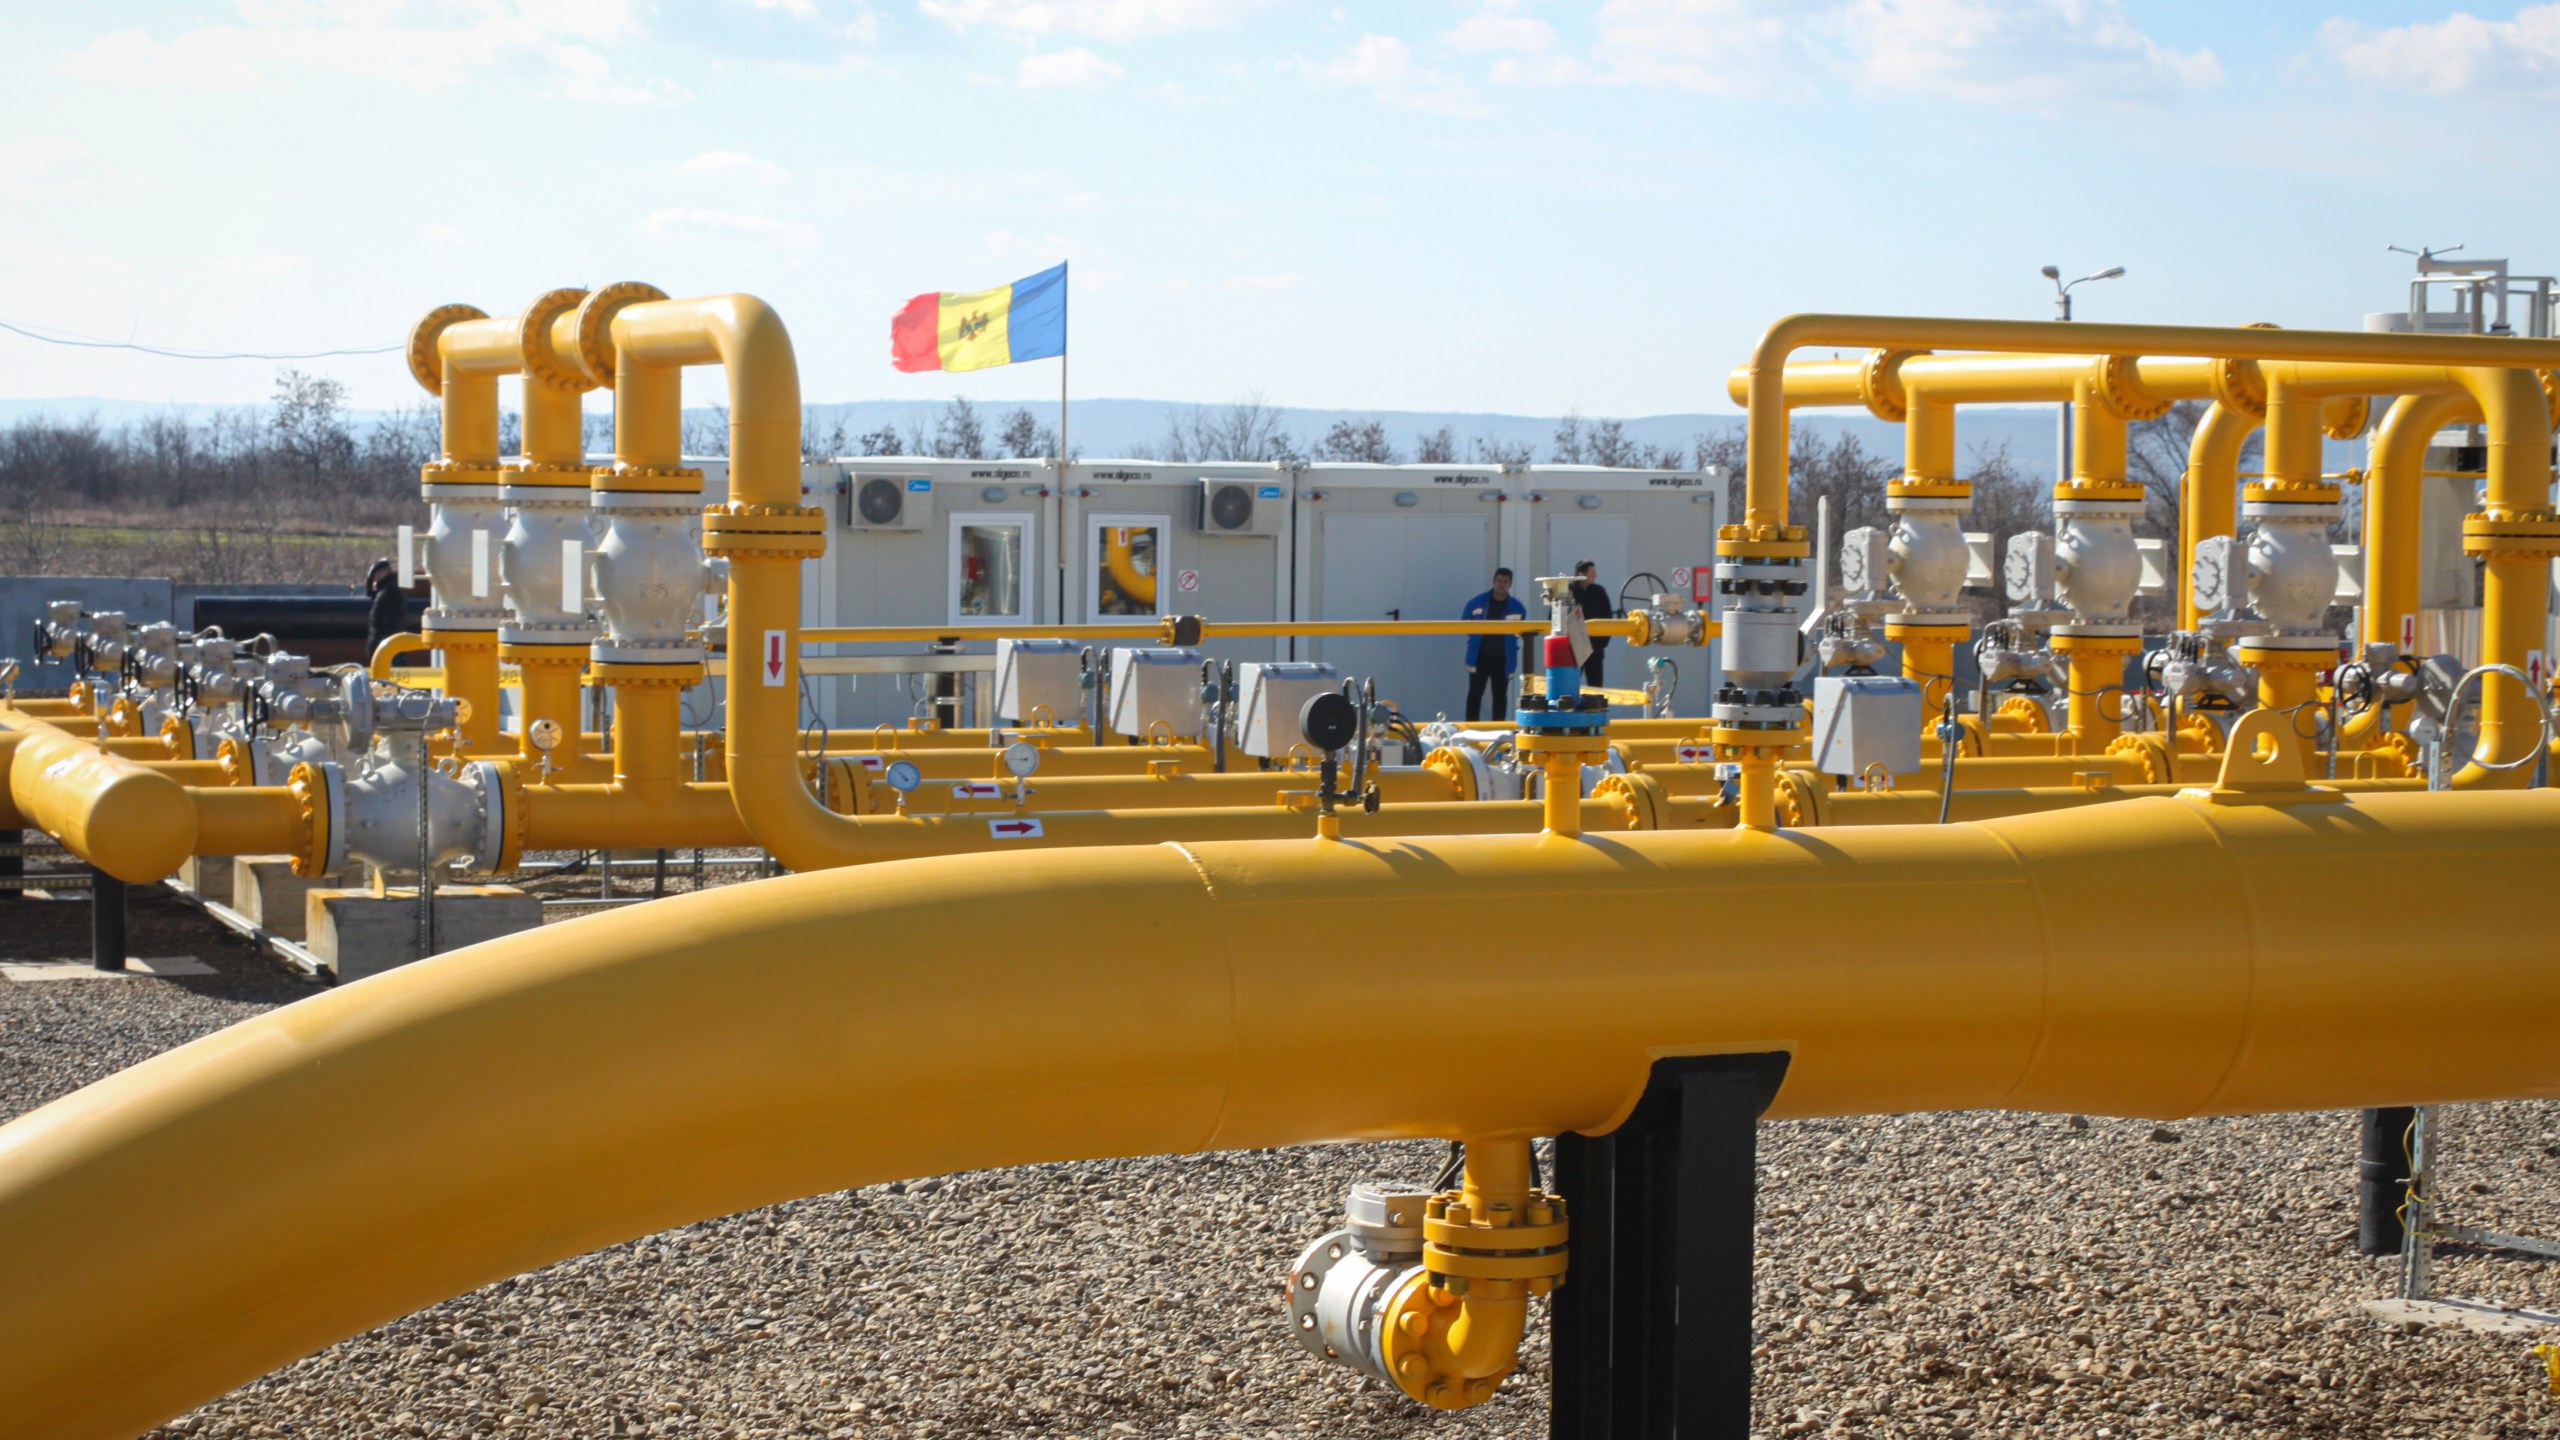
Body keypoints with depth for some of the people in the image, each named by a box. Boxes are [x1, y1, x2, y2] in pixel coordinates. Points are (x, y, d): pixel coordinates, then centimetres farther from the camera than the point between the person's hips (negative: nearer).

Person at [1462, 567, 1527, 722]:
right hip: (1480, 657, -1)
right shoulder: (1477, 603, -3)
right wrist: (1476, 636, 0)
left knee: (1500, 695, 9)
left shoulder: (1517, 608, -2)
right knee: (1475, 693, 0)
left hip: (1503, 659, 1)